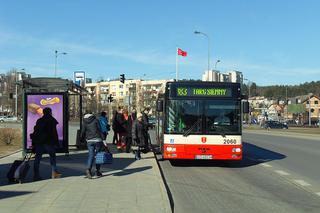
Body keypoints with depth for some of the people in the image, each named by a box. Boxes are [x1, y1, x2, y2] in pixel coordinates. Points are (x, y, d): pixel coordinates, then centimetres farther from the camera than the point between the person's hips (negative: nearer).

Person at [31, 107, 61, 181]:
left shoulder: (39, 121, 14)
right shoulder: (52, 120, -1)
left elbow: (35, 132, 13)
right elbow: (54, 133, -6)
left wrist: (33, 143, 15)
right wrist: (56, 142, -3)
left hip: (39, 142, 4)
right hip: (49, 142, -4)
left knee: (37, 158, 5)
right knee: (52, 156, 8)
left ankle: (36, 175, 3)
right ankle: (54, 172, 1)